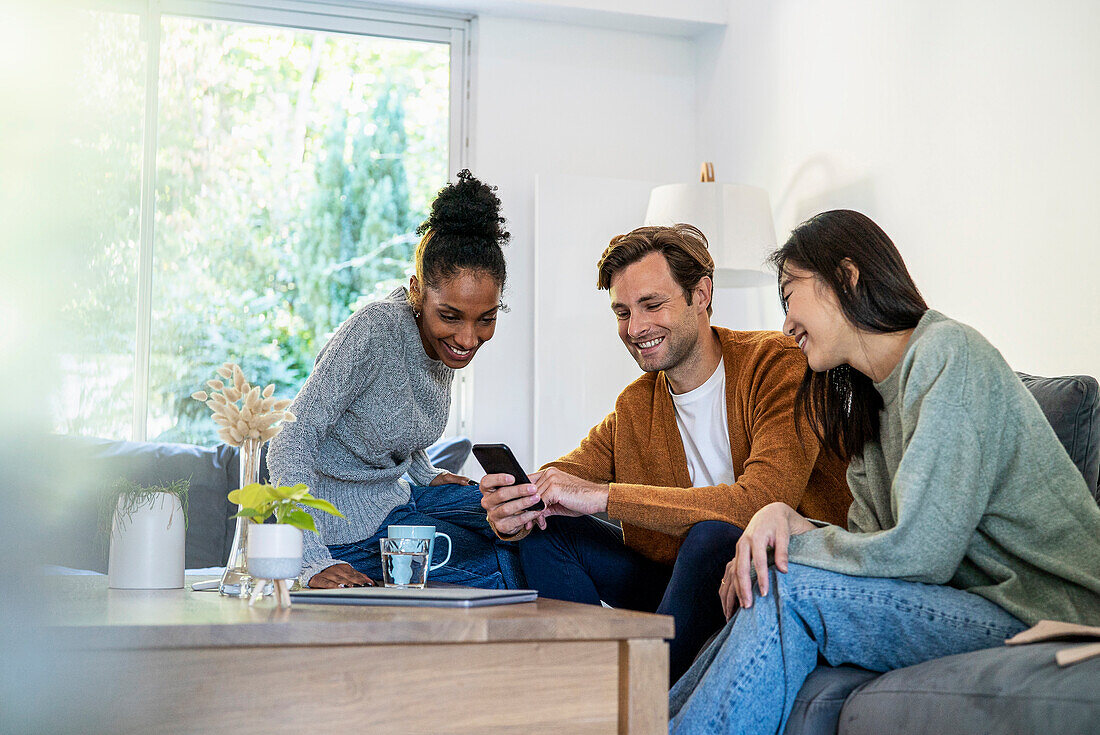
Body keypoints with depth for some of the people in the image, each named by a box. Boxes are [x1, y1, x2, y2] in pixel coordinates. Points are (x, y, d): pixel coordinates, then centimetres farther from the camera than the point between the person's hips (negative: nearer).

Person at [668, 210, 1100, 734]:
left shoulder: (946, 354, -12)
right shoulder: (871, 399, 17)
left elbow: (913, 554, -19)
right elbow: (870, 540, 8)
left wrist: (794, 542, -5)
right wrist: (784, 519, -10)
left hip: (1049, 621, -8)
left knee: (787, 590, -19)